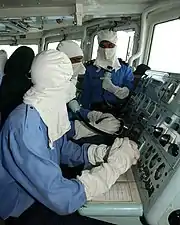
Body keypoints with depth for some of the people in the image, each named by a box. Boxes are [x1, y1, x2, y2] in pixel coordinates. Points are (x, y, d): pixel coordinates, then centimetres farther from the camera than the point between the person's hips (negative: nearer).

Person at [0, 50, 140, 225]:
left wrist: (105, 152, -10)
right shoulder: (25, 128, -34)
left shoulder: (46, 113, -7)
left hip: (45, 192, 7)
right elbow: (62, 200, -34)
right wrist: (114, 165, -26)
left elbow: (66, 151, 5)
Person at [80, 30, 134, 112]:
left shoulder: (124, 69, 7)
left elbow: (131, 93, -1)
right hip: (95, 110, 1)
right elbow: (86, 93, 8)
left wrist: (113, 88, -13)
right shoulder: (91, 68, 9)